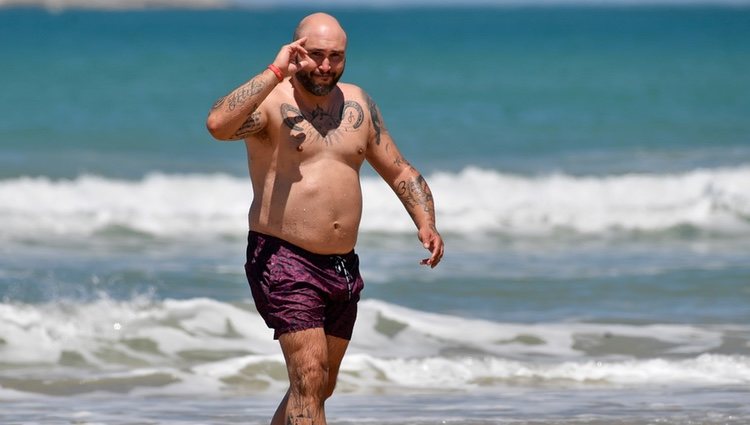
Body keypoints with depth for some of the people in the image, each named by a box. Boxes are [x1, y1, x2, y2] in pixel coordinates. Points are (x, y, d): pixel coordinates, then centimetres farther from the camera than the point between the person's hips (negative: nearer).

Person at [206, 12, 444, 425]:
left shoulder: (357, 104, 10)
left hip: (343, 267, 7)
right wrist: (276, 72, -26)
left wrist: (426, 223, -1)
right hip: (284, 262, -7)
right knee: (309, 379, -19)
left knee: (321, 387, 15)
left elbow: (401, 171, 16)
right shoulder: (269, 101, -9)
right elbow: (218, 124, -31)